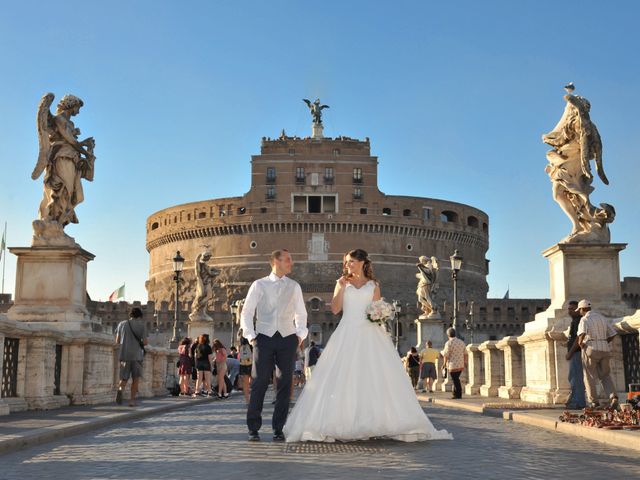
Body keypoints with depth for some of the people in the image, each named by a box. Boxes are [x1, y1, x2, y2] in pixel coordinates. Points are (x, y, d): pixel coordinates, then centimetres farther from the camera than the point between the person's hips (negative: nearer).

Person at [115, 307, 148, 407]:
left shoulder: (122, 324, 9)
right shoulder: (142, 324, 1)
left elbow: (117, 341, 11)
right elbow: (145, 342, -3)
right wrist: (146, 341, 19)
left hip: (124, 355, 2)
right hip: (137, 355, -2)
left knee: (124, 378, 8)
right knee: (135, 378, 11)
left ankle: (120, 389, -22)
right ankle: (132, 400, 5)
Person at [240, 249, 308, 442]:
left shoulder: (294, 286, 13)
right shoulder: (259, 285, 8)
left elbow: (301, 314, 19)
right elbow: (246, 313, 8)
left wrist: (300, 335, 7)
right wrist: (251, 336, -1)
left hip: (287, 339, 2)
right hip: (264, 338, -2)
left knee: (285, 384, 1)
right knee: (259, 383, -4)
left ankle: (278, 429, 8)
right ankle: (253, 429, 4)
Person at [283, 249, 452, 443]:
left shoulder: (373, 285, 12)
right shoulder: (342, 283, 13)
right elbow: (335, 309, 3)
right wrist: (342, 287, -4)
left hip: (369, 335, 0)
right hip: (347, 335, 0)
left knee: (374, 378, -6)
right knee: (343, 378, -6)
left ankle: (375, 421, -3)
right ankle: (345, 425, -5)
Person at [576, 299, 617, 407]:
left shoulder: (584, 319, -7)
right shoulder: (602, 318, 14)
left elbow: (582, 333, -26)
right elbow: (613, 334, 15)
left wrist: (580, 343, -9)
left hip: (591, 350, -5)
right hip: (604, 350, 5)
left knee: (590, 377, 6)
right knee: (605, 376, 12)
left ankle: (593, 401, 4)